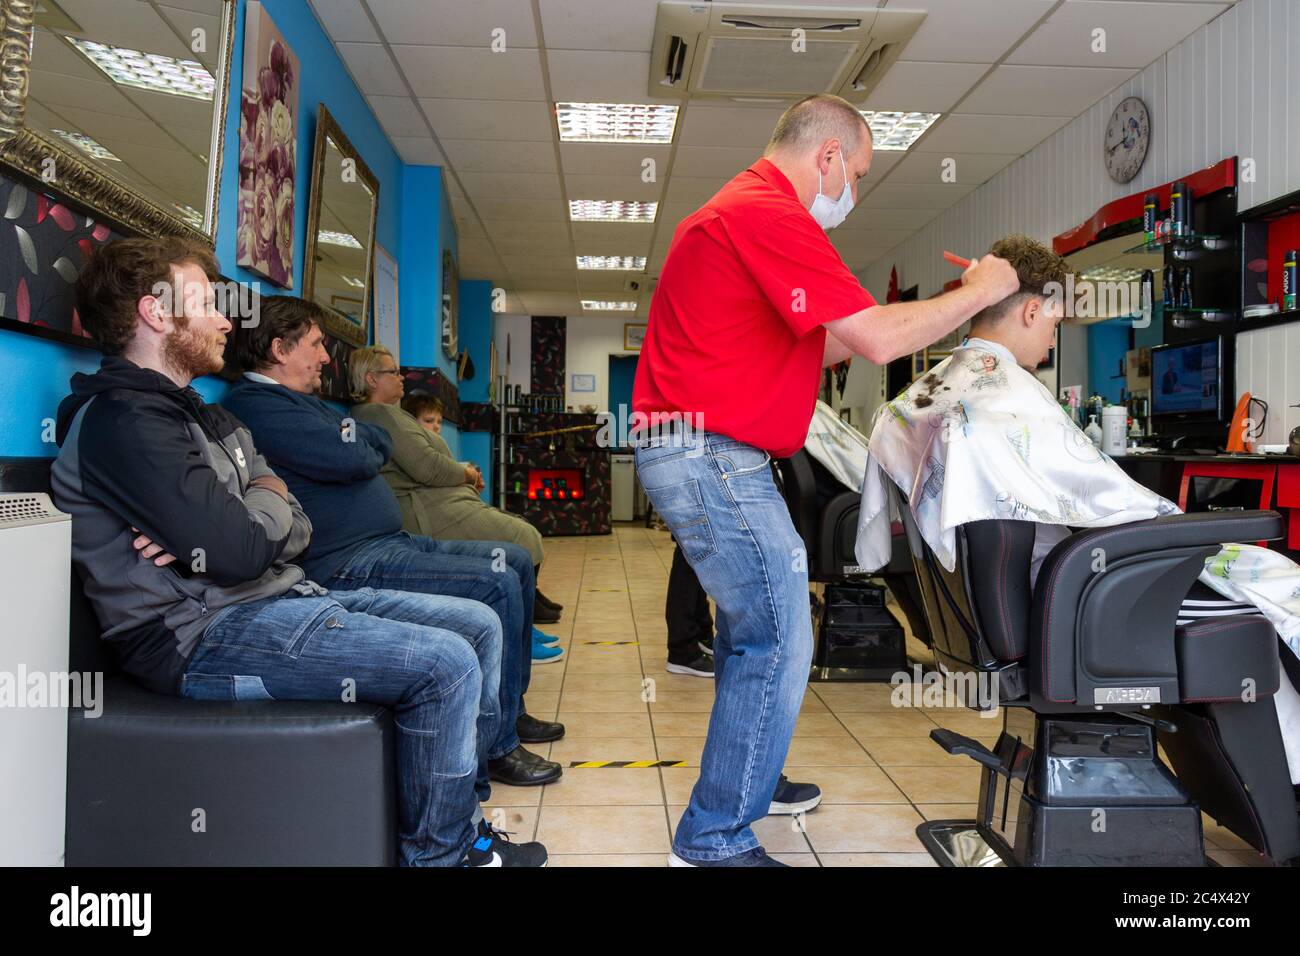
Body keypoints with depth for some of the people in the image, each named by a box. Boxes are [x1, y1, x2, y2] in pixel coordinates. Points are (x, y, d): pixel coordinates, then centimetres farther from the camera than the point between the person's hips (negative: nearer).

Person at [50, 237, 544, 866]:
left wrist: (225, 533, -13)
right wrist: (266, 502, 0)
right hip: (209, 633, -10)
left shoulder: (195, 414, 19)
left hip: (279, 597, 10)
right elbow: (241, 552, -22)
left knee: (479, 625, 4)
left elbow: (296, 528, 9)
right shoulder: (122, 420, -13)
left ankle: (455, 819, 13)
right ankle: (440, 854, -1)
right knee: (446, 662, -23)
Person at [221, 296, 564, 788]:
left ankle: (510, 709, 20)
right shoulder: (256, 405, -12)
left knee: (516, 560, 11)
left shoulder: (298, 400, 22)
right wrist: (355, 439, -1)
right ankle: (498, 747, -9)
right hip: (348, 563, -11)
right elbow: (354, 457, -22)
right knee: (498, 585, -21)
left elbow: (382, 443, 14)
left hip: (388, 542, 11)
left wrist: (350, 437, -5)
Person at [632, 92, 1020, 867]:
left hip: (693, 453, 11)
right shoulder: (771, 212, -13)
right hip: (713, 454, -11)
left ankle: (747, 778, 37)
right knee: (780, 641, -7)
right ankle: (716, 840, 2)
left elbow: (828, 345, 21)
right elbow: (878, 340, -18)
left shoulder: (736, 209, 22)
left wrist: (948, 310, 18)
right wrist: (980, 292, -2)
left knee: (753, 628, 21)